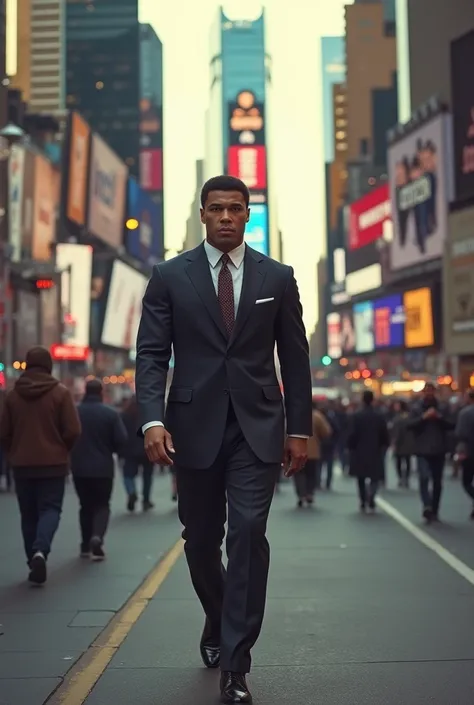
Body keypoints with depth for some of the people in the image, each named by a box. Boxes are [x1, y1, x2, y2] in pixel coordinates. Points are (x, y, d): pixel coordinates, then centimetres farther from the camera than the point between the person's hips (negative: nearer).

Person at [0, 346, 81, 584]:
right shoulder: (60, 392, -7)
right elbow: (73, 431, -10)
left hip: (22, 465, 3)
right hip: (53, 464, -3)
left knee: (29, 514, 12)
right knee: (50, 509, 2)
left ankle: (34, 563, 13)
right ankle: (40, 550, -22)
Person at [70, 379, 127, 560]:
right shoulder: (111, 414, -8)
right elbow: (121, 440, -11)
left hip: (79, 468, 2)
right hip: (103, 468, -2)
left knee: (86, 505, 15)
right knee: (102, 505, 8)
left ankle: (86, 545, 17)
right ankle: (97, 537, -16)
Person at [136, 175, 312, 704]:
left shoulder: (277, 277, 6)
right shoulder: (170, 277, 3)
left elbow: (294, 357, 8)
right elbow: (151, 354, -1)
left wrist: (300, 428, 5)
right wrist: (152, 419, -15)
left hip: (257, 427, -1)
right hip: (195, 427, 1)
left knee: (248, 534, -11)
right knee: (201, 540, 12)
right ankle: (218, 621, 41)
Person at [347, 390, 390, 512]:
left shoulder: (356, 416, -8)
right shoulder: (379, 416, -3)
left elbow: (352, 435, -10)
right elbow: (385, 435, -1)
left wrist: (351, 448, 2)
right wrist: (383, 447, 12)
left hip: (359, 452, 0)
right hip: (375, 452, 0)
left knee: (361, 478, 14)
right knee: (375, 477, 8)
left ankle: (363, 502, 13)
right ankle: (370, 495, -18)